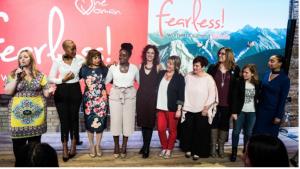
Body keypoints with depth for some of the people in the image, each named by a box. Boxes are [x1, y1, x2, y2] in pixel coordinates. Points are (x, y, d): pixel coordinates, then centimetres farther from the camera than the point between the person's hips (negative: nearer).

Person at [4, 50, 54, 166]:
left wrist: (49, 91, -17)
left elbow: (45, 93, 6)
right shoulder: (13, 74, 4)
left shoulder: (40, 75, 5)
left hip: (36, 113, 0)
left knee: (35, 141, 7)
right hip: (18, 113, 0)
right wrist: (16, 78, -12)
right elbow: (8, 92, -5)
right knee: (18, 142, 3)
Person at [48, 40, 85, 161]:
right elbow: (50, 78, 0)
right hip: (61, 92, -1)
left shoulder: (80, 60, -2)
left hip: (75, 91, 1)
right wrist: (63, 80, -14)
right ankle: (65, 149, 12)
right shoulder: (57, 61, -3)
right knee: (64, 119, 1)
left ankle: (73, 146, 25)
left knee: (74, 118, 9)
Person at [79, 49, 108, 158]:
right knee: (90, 122, 5)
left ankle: (98, 146, 22)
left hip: (101, 99, 1)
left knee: (100, 122, 5)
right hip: (89, 99, -1)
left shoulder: (104, 69, 2)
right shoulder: (84, 69, -1)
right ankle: (91, 146, 22)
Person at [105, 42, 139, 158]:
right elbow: (106, 81, 4)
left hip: (129, 96, 0)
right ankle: (116, 146, 18)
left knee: (128, 121, 4)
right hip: (115, 96, 0)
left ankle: (124, 147, 18)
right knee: (115, 120, 2)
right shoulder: (113, 67, -1)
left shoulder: (134, 68, 0)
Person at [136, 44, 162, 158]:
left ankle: (147, 148, 11)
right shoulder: (140, 66, 6)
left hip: (152, 97, -3)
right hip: (141, 96, 3)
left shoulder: (158, 67, 0)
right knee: (142, 121, 11)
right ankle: (144, 144, 27)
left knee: (150, 122, 1)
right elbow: (138, 81, 10)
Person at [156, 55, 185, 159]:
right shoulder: (161, 73, 7)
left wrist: (179, 109, -12)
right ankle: (164, 148, 24)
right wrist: (155, 105, 9)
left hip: (172, 108, -4)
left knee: (172, 130, 7)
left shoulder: (179, 78, -5)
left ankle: (169, 149, 23)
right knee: (161, 129, 3)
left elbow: (181, 95, -7)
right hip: (160, 107, 4)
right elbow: (156, 89, 11)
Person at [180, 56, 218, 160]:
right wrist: (184, 106, 5)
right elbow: (185, 92, 5)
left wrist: (206, 108, -8)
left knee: (200, 132, 3)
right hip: (189, 109, 3)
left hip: (202, 111, -2)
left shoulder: (208, 79, -8)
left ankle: (197, 152, 19)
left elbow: (212, 95, -7)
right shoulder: (188, 76, 1)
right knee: (187, 130, 6)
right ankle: (188, 149, 27)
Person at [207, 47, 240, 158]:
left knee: (224, 124, 9)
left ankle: (221, 147, 21)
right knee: (214, 123, 7)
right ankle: (213, 146, 17)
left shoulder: (235, 69, 2)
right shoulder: (213, 68, 3)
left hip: (227, 103, 0)